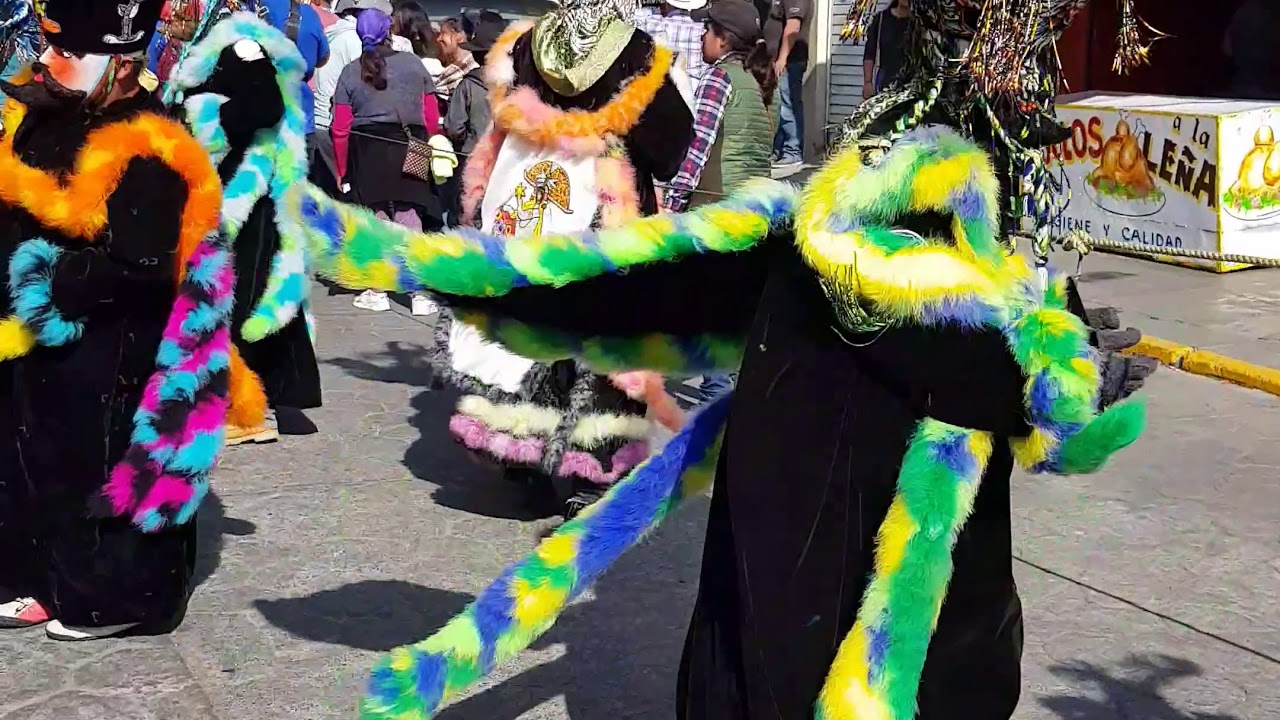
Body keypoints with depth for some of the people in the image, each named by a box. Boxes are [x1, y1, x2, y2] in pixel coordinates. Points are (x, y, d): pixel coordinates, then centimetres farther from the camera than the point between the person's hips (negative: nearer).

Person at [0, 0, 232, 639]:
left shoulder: (145, 153, -23)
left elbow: (141, 268, -26)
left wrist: (56, 282, -22)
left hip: (108, 354, -9)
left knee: (101, 470, 4)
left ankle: (113, 598, 21)